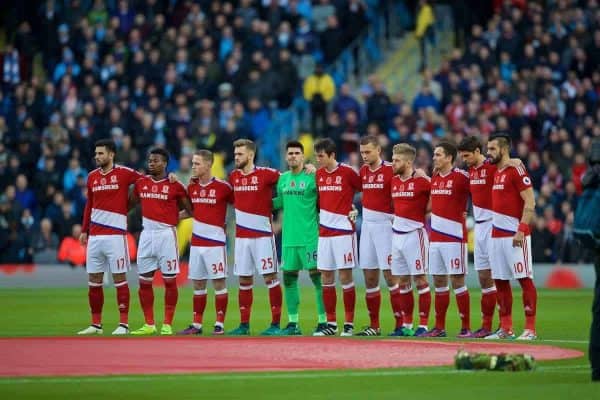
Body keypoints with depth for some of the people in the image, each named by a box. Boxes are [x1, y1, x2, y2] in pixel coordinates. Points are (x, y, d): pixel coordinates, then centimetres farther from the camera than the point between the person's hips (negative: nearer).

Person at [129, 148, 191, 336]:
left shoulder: (174, 185, -5)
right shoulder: (141, 183, 8)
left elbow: (190, 209, 2)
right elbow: (130, 204, 19)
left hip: (166, 234, -5)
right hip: (147, 234, 5)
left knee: (169, 281, 0)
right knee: (144, 281, 5)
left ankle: (167, 325, 5)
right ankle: (149, 324, 13)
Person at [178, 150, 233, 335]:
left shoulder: (223, 187, -9)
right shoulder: (192, 186, 9)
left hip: (215, 242, -6)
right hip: (196, 242, 6)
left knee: (219, 282, -2)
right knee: (197, 284, 9)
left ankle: (220, 324, 2)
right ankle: (197, 324, 14)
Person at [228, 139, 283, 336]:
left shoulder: (266, 174, -8)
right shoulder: (233, 176, 10)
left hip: (263, 235, -6)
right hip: (241, 236, 6)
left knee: (270, 277, -4)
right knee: (244, 280, 8)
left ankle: (276, 324, -3)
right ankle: (244, 324, 13)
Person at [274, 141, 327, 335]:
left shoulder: (312, 177, -5)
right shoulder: (282, 178, 12)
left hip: (310, 237, -6)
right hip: (289, 237, 6)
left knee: (316, 276, -4)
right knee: (289, 277, 6)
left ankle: (324, 321, 1)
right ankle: (292, 323, 12)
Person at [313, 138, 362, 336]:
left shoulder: (347, 172, -8)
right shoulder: (319, 174, 8)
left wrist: (353, 209, -3)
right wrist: (321, 216, 7)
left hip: (344, 231, -6)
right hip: (324, 232, 6)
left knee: (345, 277, -4)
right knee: (326, 278, 5)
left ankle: (349, 323, 2)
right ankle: (331, 323, 11)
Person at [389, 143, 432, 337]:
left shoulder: (421, 181, -11)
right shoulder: (394, 181, 11)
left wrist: (427, 208, -8)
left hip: (415, 234, -7)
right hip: (397, 233, 7)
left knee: (420, 279, -4)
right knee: (402, 281, 9)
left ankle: (423, 325, -2)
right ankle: (406, 325, 14)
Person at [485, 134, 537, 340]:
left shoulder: (516, 170, -9)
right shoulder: (496, 173, 17)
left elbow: (530, 202, -15)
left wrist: (521, 230, -21)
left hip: (515, 235, -9)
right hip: (497, 234, 9)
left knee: (524, 278, -7)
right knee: (500, 280, 9)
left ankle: (530, 329, -7)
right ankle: (505, 328, 15)